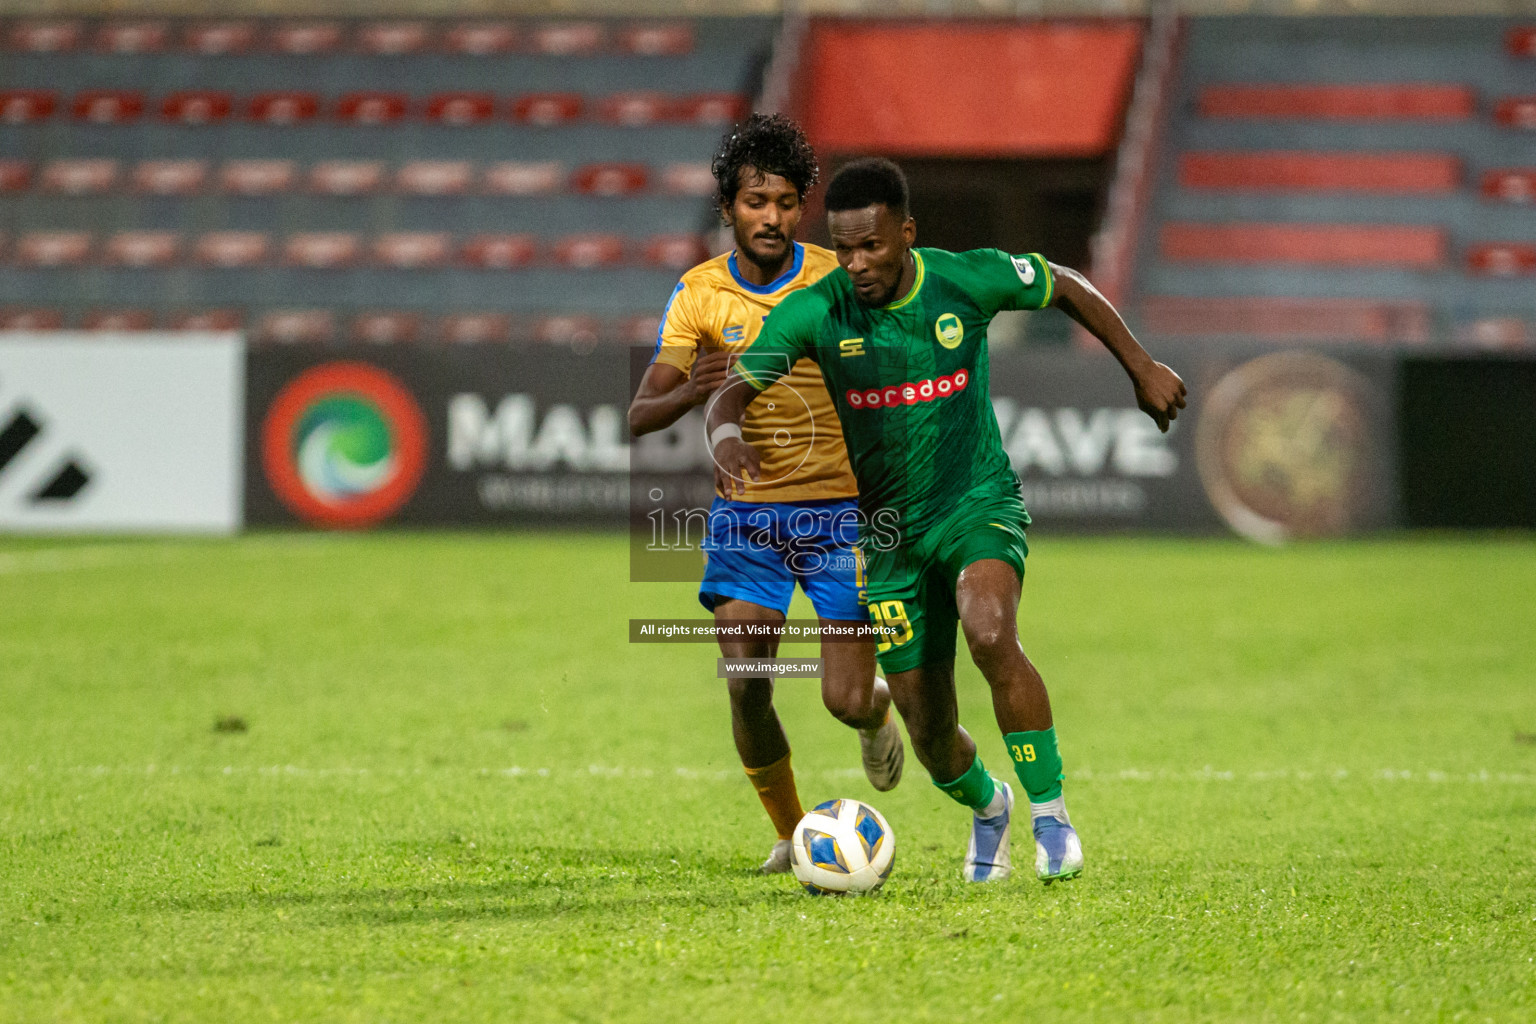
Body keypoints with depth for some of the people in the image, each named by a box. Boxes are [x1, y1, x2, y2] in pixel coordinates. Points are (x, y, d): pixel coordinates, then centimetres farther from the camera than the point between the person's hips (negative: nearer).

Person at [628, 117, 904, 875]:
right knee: (746, 689, -11)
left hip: (838, 507, -1)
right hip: (745, 513, 1)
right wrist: (690, 392, -26)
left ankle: (878, 709, 32)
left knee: (846, 701, -6)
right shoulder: (699, 293, -2)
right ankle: (791, 836, 10)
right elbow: (641, 416, -4)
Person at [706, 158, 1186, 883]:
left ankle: (1050, 812, -18)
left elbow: (1065, 287, 5)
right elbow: (730, 396, -18)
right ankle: (986, 807, 39)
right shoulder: (813, 313, -13)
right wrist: (728, 440, -41)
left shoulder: (968, 280, -13)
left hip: (980, 503, -2)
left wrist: (1141, 368, 8)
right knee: (930, 738, 3)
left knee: (991, 635, -34)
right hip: (893, 531, 2)